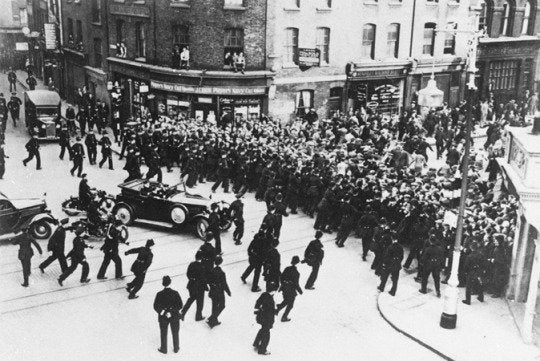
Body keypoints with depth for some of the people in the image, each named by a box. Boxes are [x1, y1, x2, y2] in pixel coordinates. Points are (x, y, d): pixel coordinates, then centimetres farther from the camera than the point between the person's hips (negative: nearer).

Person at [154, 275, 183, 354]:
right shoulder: (175, 293, -17)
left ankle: (164, 349, 35)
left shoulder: (159, 294, -18)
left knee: (163, 333, 20)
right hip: (175, 317, 1)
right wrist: (171, 311, -13)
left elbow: (156, 307, -14)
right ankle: (176, 348, 35)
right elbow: (180, 306, -15)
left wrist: (162, 311, -7)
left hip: (163, 317, 0)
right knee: (175, 333, 21)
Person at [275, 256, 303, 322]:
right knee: (290, 305, 13)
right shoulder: (296, 272, -23)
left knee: (285, 301, 29)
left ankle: (277, 310, 21)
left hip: (284, 289, 6)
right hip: (291, 291, -6)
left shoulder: (286, 269, -4)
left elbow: (281, 277, 6)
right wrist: (300, 291, -6)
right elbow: (296, 283, -20)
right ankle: (284, 317, 18)